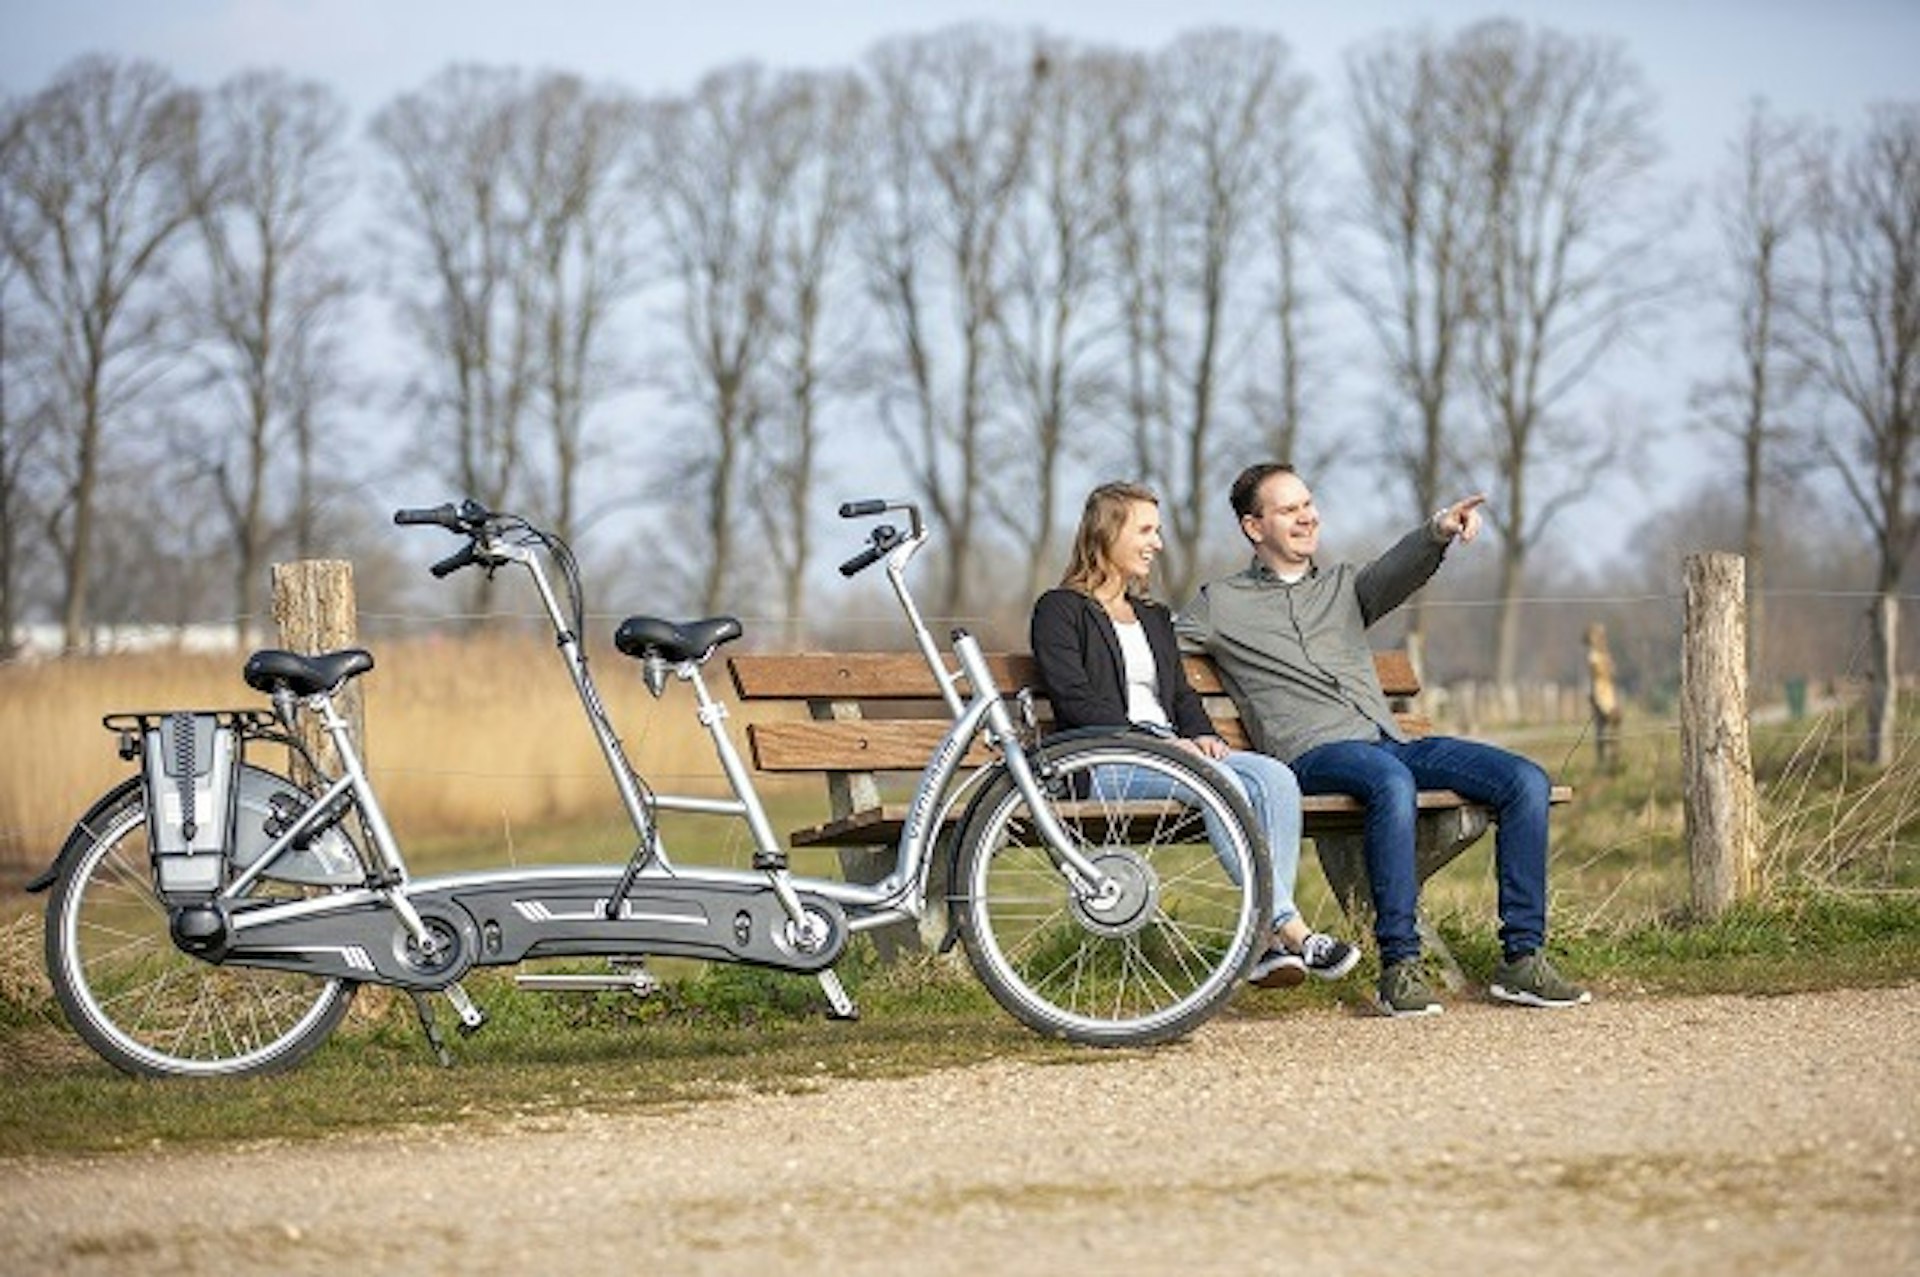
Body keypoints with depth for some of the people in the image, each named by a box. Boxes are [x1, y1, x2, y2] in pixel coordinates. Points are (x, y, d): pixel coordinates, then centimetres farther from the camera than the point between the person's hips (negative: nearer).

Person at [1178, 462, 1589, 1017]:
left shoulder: (1344, 586, 26)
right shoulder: (1220, 604, 16)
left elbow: (1398, 572, 6)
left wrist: (1439, 530, -17)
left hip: (1394, 744, 5)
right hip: (1315, 753, -5)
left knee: (1527, 781, -15)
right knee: (1392, 781, -40)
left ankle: (1521, 957, -15)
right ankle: (1399, 965, -38)